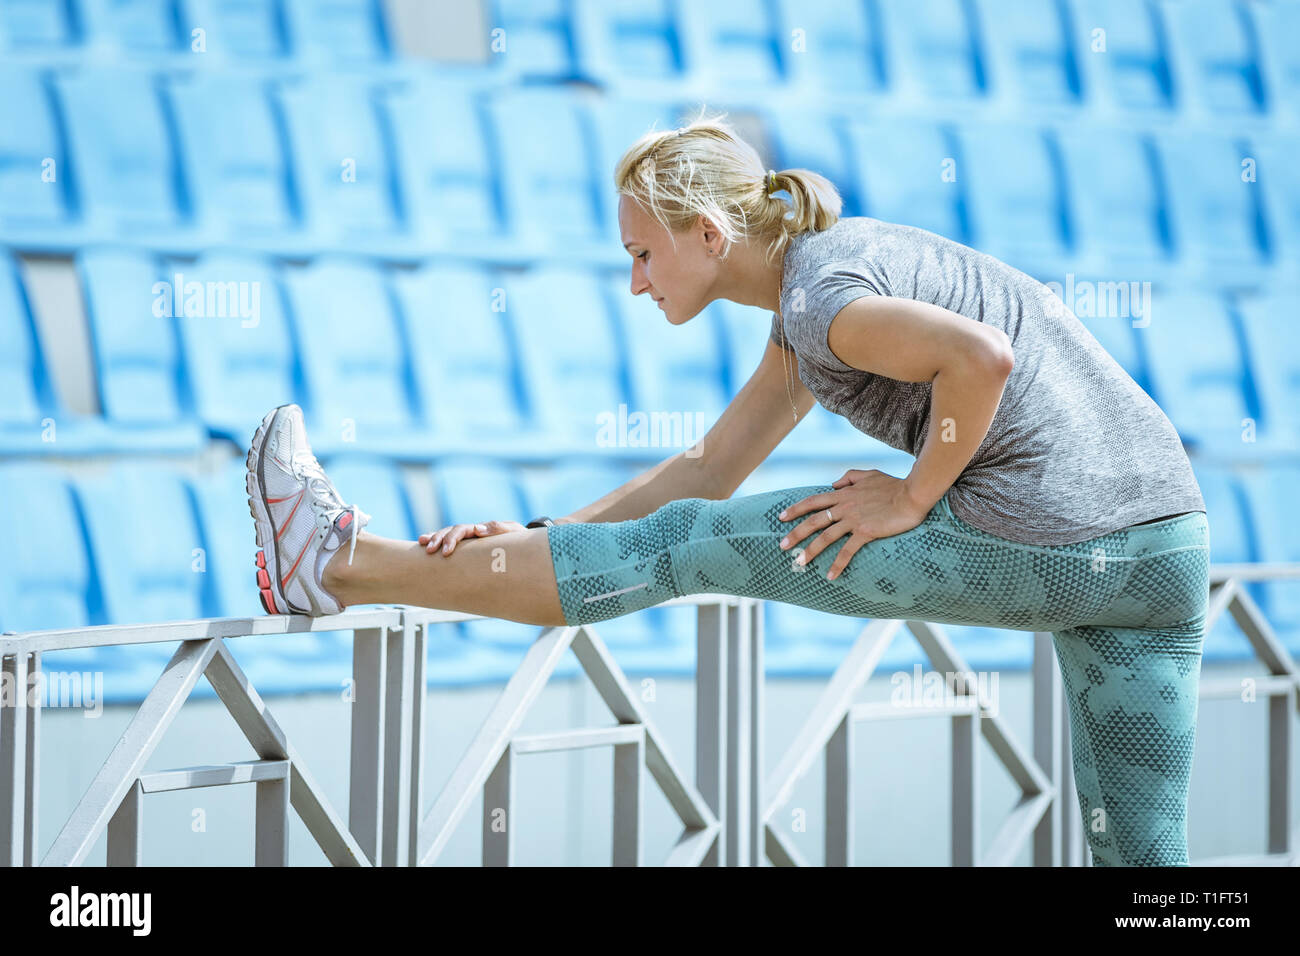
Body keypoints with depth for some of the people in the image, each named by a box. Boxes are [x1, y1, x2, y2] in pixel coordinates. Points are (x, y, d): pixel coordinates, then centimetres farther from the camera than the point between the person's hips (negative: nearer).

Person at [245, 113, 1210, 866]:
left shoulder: (818, 293, -9)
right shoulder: (810, 313, 22)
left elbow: (983, 356, -26)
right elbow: (710, 469, 26)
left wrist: (914, 498, -12)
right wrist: (536, 542, 22)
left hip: (1040, 541, -8)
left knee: (685, 549, 2)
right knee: (1139, 856, 10)